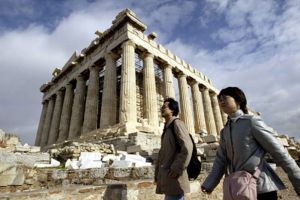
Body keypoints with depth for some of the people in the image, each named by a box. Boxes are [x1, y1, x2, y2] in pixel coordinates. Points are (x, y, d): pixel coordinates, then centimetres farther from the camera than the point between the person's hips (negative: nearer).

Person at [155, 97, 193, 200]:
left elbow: (187, 147, -20)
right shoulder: (166, 128, 18)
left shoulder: (177, 123, -8)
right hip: (167, 176, 8)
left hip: (174, 177, -8)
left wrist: (177, 168, -19)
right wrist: (158, 172, 14)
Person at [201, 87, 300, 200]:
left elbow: (279, 152, -10)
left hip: (261, 188, -6)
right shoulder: (224, 132, 7)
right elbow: (221, 159, 3)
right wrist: (209, 185, -4)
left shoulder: (252, 121, -11)